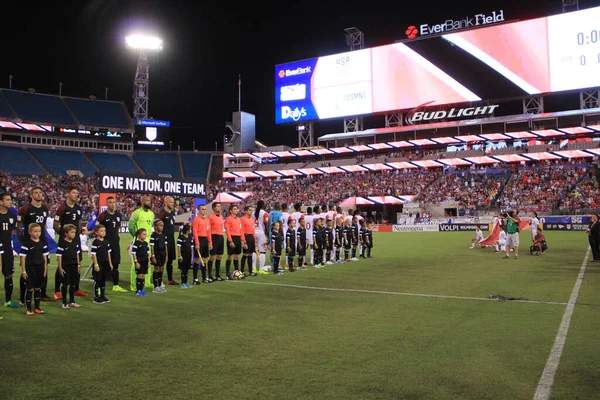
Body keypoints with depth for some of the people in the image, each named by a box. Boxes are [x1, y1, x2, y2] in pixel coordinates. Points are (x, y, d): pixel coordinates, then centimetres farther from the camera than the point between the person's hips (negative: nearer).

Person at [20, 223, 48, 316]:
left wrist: (45, 269, 7)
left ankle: (37, 308, 20)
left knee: (38, 288, 11)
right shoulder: (26, 243, -9)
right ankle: (29, 309, 10)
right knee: (30, 289, 1)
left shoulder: (43, 243, 5)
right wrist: (23, 271, -11)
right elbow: (23, 257, -9)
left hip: (40, 268, 4)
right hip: (30, 268, -4)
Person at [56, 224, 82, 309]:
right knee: (65, 284, 2)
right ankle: (64, 303, 11)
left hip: (74, 265, 6)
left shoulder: (75, 242, 6)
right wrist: (60, 267, -13)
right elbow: (59, 256, -11)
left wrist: (78, 264, 12)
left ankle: (72, 301, 22)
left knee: (73, 284, 11)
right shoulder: (62, 243, -11)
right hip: (66, 266, -5)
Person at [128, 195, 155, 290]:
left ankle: (147, 282, 21)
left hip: (148, 240, 7)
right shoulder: (136, 213, -10)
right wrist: (137, 236, -2)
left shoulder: (152, 213, 12)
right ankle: (133, 284, 1)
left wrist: (150, 236, 15)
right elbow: (131, 226, -8)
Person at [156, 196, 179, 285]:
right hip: (164, 240, -8)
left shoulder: (173, 213, 13)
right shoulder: (162, 213, -13)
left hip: (171, 240, 8)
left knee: (170, 260, 14)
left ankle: (170, 279, 23)